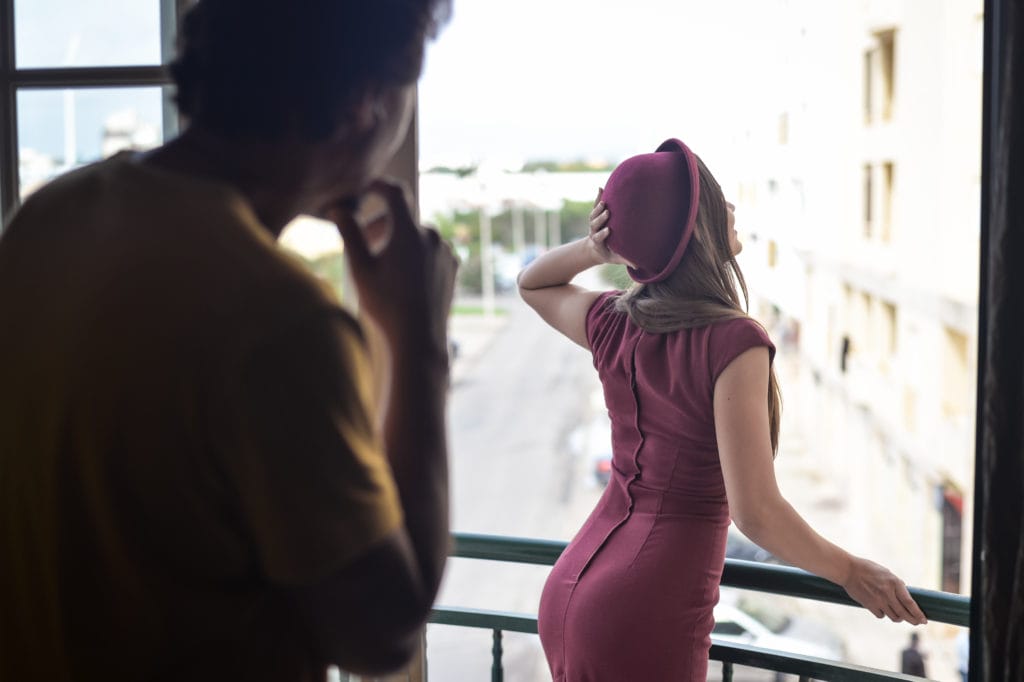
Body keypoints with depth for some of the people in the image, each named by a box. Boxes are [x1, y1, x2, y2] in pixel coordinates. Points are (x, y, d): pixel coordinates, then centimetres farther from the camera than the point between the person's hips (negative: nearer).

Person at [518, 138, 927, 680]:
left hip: (568, 594, 7)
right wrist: (852, 573, -5)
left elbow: (532, 284, 23)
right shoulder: (732, 342, -18)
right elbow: (754, 510, -21)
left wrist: (597, 249, 3)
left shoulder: (614, 326, 1)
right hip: (645, 619, -7)